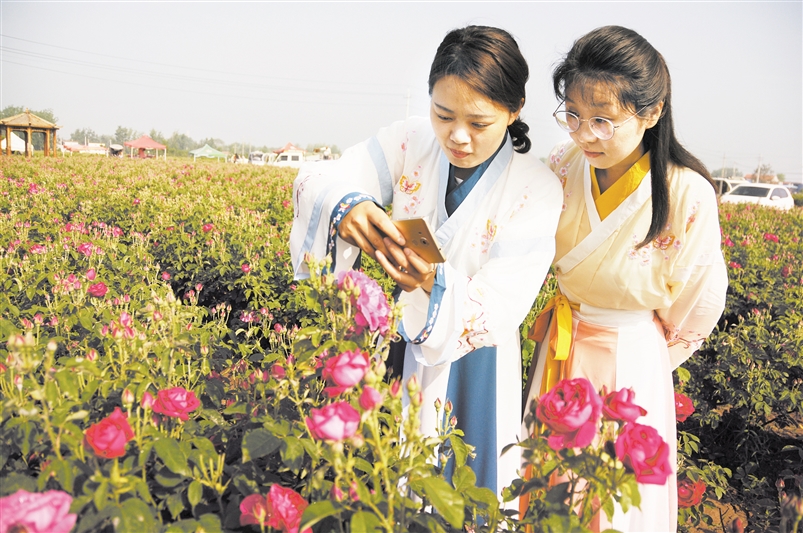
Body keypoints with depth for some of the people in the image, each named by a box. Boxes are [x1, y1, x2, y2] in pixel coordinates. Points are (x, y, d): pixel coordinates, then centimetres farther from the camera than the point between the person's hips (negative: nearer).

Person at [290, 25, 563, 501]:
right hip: (390, 345, 3)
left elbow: (500, 309, -20)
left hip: (467, 363, -2)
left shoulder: (538, 189, -17)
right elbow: (318, 179, -18)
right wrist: (344, 205, -42)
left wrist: (434, 285, -40)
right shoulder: (413, 141, -11)